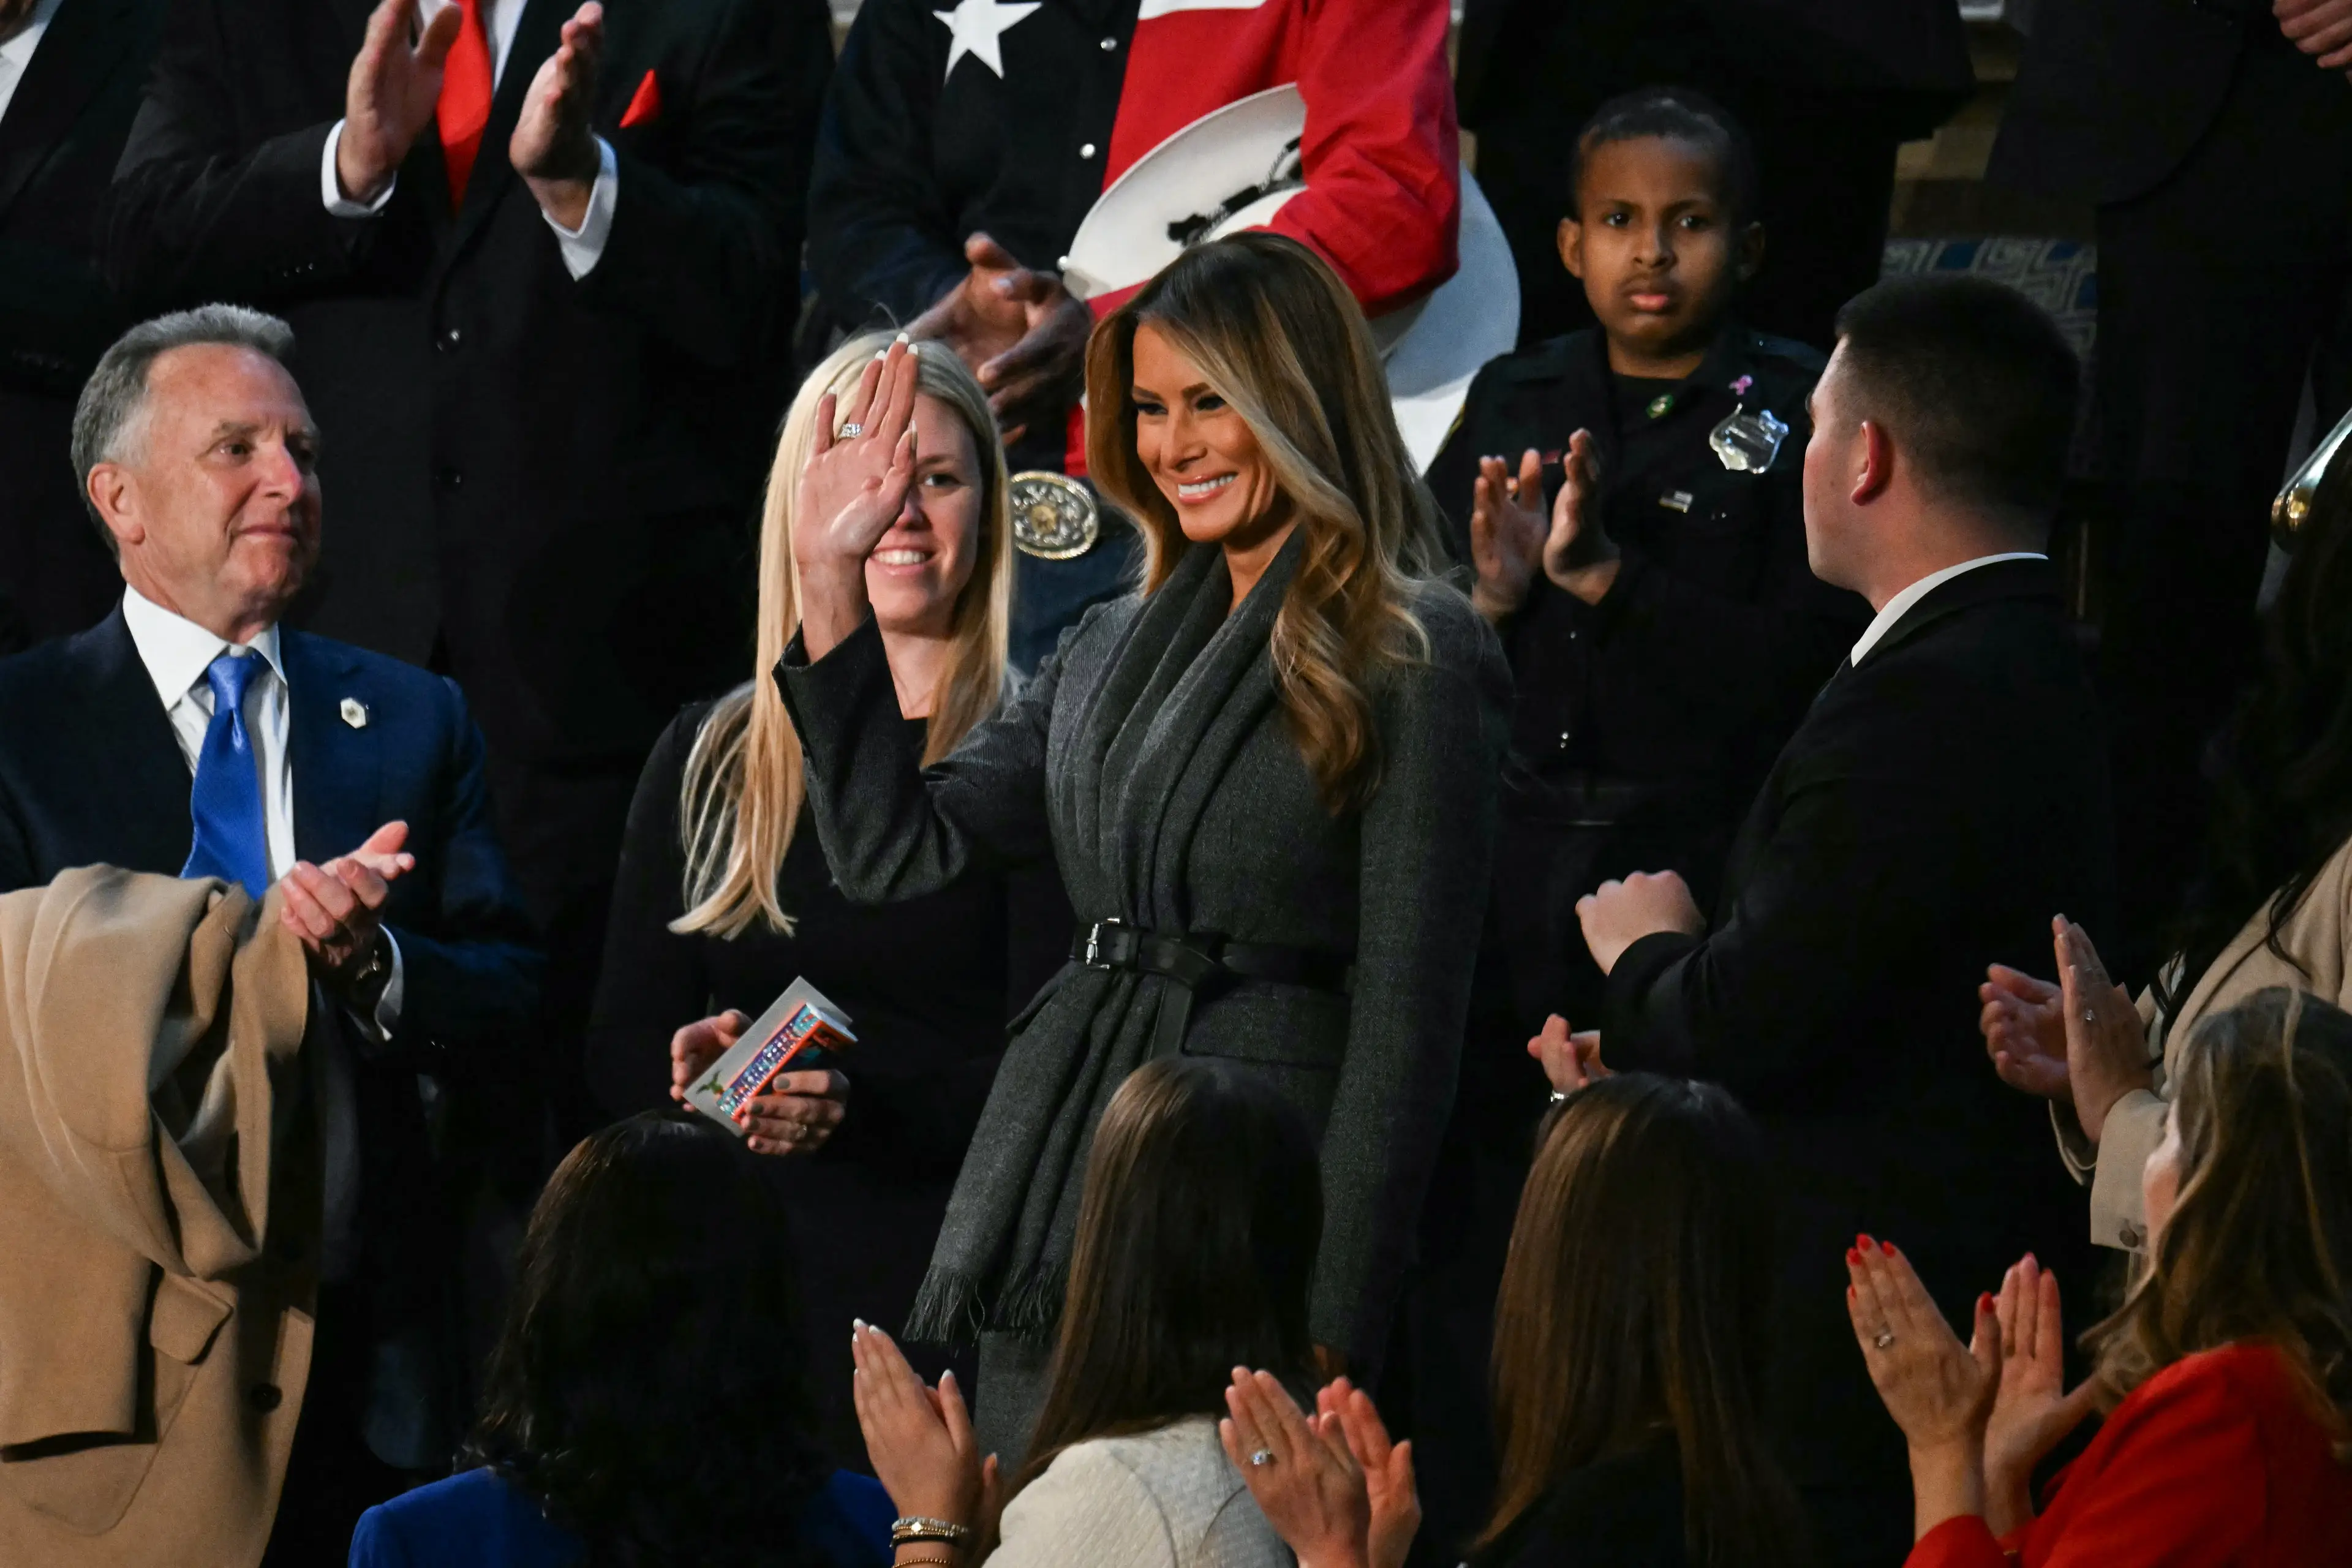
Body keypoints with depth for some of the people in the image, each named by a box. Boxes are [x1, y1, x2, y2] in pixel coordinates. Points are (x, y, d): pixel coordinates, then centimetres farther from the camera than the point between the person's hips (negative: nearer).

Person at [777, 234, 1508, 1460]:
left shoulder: (1415, 658, -5)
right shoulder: (1114, 650, 17)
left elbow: (1408, 1013, -8)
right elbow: (897, 851, 11)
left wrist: (1333, 1331, -14)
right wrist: (831, 577, 5)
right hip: (1059, 1221, 7)